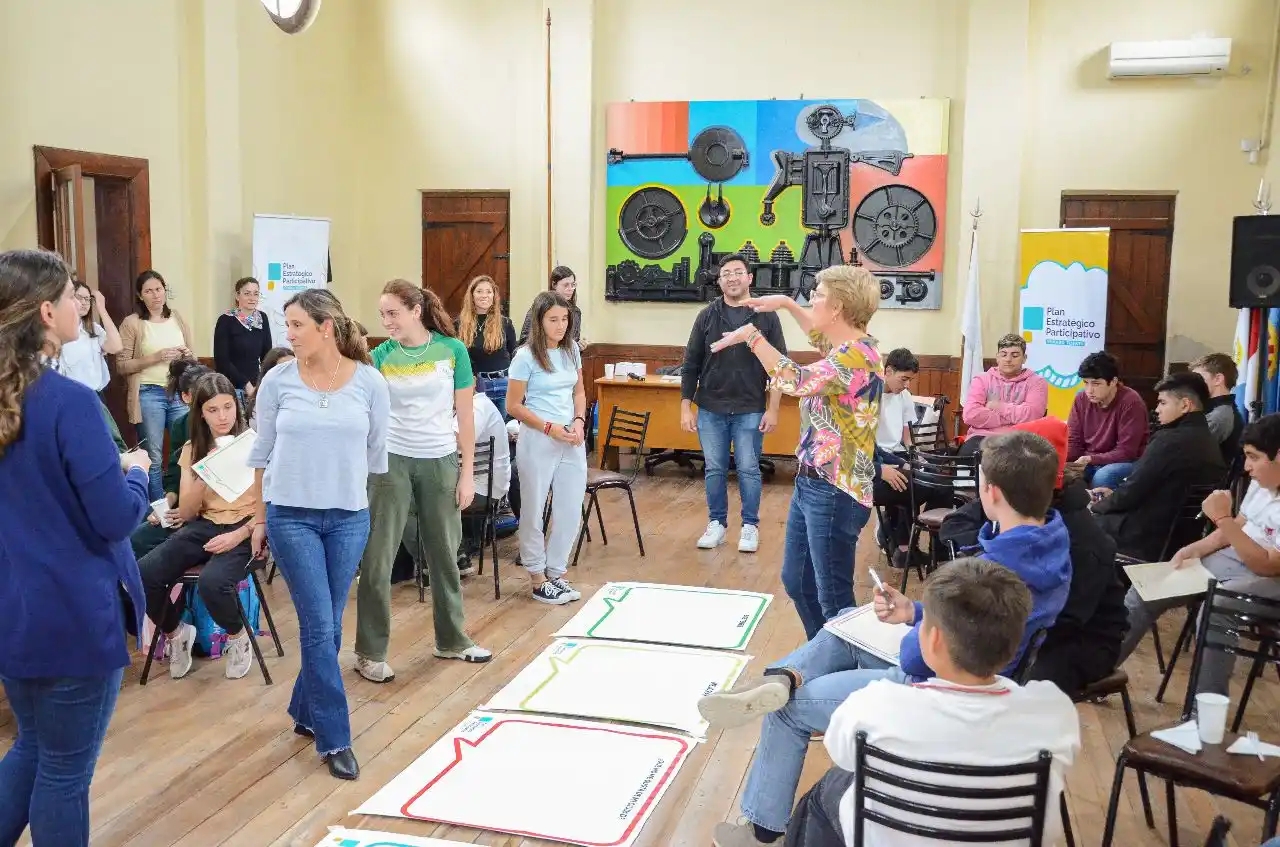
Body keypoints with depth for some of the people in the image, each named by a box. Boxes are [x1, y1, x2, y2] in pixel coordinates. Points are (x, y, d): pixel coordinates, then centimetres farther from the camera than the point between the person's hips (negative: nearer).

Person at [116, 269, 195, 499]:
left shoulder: (178, 319, 10)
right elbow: (122, 366, -6)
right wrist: (155, 357, -17)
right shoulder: (132, 323, -2)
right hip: (148, 394, -4)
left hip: (180, 393, 4)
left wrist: (187, 356, -4)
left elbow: (191, 359, 19)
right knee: (153, 457, 2)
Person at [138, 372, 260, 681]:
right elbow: (186, 513, 5)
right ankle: (175, 633, 9)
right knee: (142, 576, -22)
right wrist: (204, 476, -12)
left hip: (244, 530, -4)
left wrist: (240, 535, -19)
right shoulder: (193, 449, 12)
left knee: (212, 583, -35)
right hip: (203, 527, 4)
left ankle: (237, 637, 0)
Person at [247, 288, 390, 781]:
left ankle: (305, 712, 33)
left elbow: (376, 454, 7)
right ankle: (334, 738, 6)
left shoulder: (369, 382, -3)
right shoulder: (278, 381, -3)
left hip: (349, 518, 2)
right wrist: (258, 519, 9)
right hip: (291, 516, -1)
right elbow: (262, 452, 6)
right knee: (319, 627, -4)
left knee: (328, 626, 10)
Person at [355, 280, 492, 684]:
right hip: (391, 462, 0)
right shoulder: (380, 356, -2)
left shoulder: (452, 350, -3)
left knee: (444, 555, 13)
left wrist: (467, 474, -2)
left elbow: (465, 416, 0)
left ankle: (452, 639, 29)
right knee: (377, 559, 0)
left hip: (441, 463, 0)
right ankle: (370, 652, 12)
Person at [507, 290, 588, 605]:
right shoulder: (526, 356, -11)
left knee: (571, 511, 8)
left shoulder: (572, 350, 5)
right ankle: (539, 581, 18)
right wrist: (550, 428, -17)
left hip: (572, 441, 5)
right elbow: (514, 406, -10)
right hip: (538, 441, -5)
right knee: (535, 513, 6)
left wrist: (579, 421, -4)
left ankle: (556, 573, 24)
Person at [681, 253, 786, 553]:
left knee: (748, 469, 4)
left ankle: (750, 525, 18)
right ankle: (717, 523, 22)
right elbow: (691, 365, 4)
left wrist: (772, 409, -5)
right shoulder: (707, 316, 3)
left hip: (750, 411, -2)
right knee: (715, 469, 9)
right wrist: (686, 407, 0)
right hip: (710, 410, 2)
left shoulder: (766, 317, -1)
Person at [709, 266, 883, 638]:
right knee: (796, 581, 20)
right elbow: (821, 337, 33)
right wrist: (787, 304, 25)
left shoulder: (857, 356, -21)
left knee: (832, 597, -4)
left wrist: (752, 335, -21)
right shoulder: (847, 345, 9)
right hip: (811, 483, 11)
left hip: (834, 492, -11)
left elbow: (796, 381, -32)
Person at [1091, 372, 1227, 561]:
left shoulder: (1170, 440, -21)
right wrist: (1113, 496, 14)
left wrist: (1097, 506, 1)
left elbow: (1131, 491, -17)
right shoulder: (1211, 442, 7)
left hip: (1147, 539, -8)